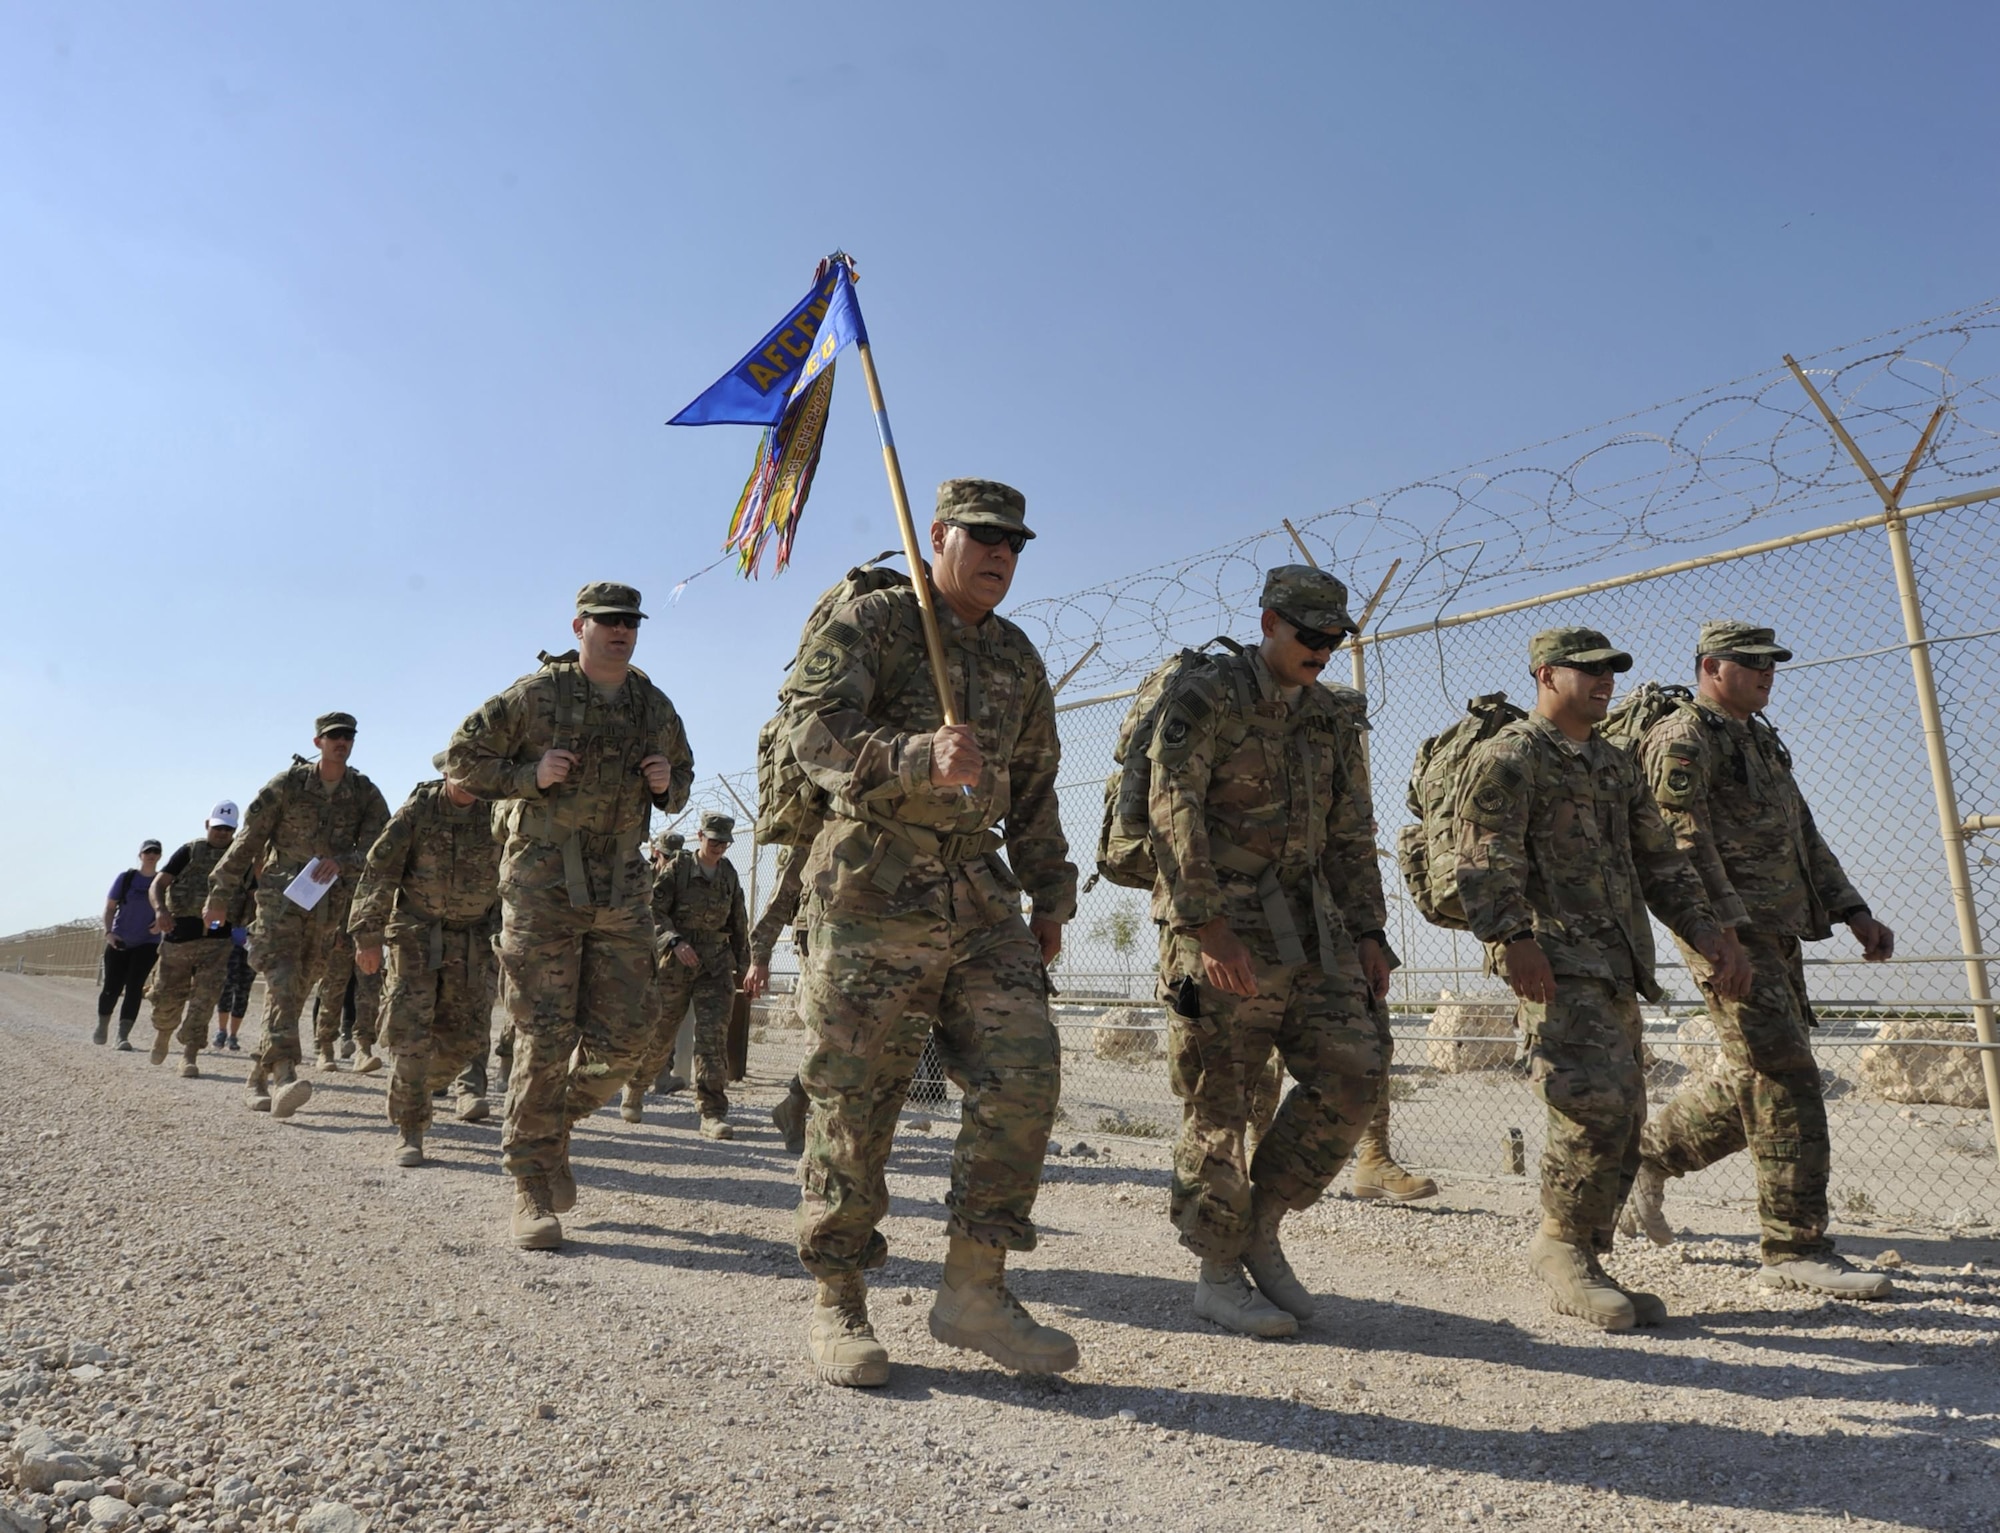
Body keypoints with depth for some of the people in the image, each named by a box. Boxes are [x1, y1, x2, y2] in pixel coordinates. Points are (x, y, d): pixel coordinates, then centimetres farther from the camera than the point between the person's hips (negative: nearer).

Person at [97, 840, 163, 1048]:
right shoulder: (126, 878, -1)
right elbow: (109, 908, 1)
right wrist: (108, 932, -13)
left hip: (147, 943, 0)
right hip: (119, 942, 0)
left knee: (134, 987, -9)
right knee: (112, 988, 0)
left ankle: (123, 1036, -8)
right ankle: (102, 1026, 28)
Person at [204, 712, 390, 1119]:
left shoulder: (365, 793, 4)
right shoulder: (288, 784, -1)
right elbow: (248, 839, 1)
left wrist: (342, 862, -22)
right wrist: (220, 895, 3)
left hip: (330, 904, 3)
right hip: (281, 892, -3)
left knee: (298, 990, 6)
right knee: (282, 978, -19)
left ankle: (259, 1077, 18)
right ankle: (283, 1073, -31)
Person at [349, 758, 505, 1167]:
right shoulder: (418, 809, -11)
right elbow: (378, 871, -8)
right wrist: (368, 937, -11)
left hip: (473, 940, 2)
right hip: (416, 934, -2)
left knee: (465, 1037, 5)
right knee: (410, 1032, -8)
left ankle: (417, 1084, 35)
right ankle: (410, 1131, 3)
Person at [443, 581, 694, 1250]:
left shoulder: (655, 706, 10)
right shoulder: (537, 694, -1)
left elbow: (683, 771, 24)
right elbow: (461, 756, 4)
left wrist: (668, 786, 1)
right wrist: (530, 776, -12)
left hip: (621, 889, 4)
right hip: (543, 883, -4)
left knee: (620, 1040, 3)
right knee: (545, 1040, -3)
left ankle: (555, 1128, 30)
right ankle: (531, 1188, 10)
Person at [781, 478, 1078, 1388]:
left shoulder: (1018, 658, 19)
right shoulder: (871, 622, 0)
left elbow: (1035, 791, 24)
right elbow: (814, 729, -15)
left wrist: (1049, 899, 19)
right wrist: (922, 758, -31)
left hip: (981, 901, 6)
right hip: (873, 893, -5)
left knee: (1023, 1073, -5)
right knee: (855, 1100, -1)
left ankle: (973, 1289, 8)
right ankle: (837, 1303, 15)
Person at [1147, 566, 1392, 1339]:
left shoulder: (1335, 718, 14)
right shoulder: (1203, 697, -6)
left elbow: (1351, 835, 17)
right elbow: (1173, 810, -15)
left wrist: (1368, 932, 9)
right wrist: (1209, 927, -22)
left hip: (1308, 927, 6)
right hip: (1217, 929, -6)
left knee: (1352, 1074, -2)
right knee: (1218, 1107, 0)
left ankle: (1261, 1226, 16)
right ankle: (1219, 1272, 17)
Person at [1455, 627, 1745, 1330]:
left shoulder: (1617, 765, 23)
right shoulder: (1509, 757, -3)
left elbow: (1659, 859, 24)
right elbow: (1486, 859, -14)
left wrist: (1705, 932, 12)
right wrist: (1514, 937, -25)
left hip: (1616, 964, 9)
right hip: (1554, 961, -9)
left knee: (1621, 1119, 8)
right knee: (1595, 1101, -19)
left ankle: (1581, 1271, 17)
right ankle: (1560, 1243, -1)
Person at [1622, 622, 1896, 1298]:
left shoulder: (1762, 741, 23)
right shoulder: (1682, 739, -7)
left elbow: (1804, 835, 25)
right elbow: (1685, 839, -18)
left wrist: (1853, 911, 15)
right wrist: (1726, 923, -25)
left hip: (1776, 935, 10)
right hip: (1729, 933, -10)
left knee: (1758, 1075, 12)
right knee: (1785, 1077, -10)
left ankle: (1648, 1156, 27)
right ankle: (1795, 1248, -2)